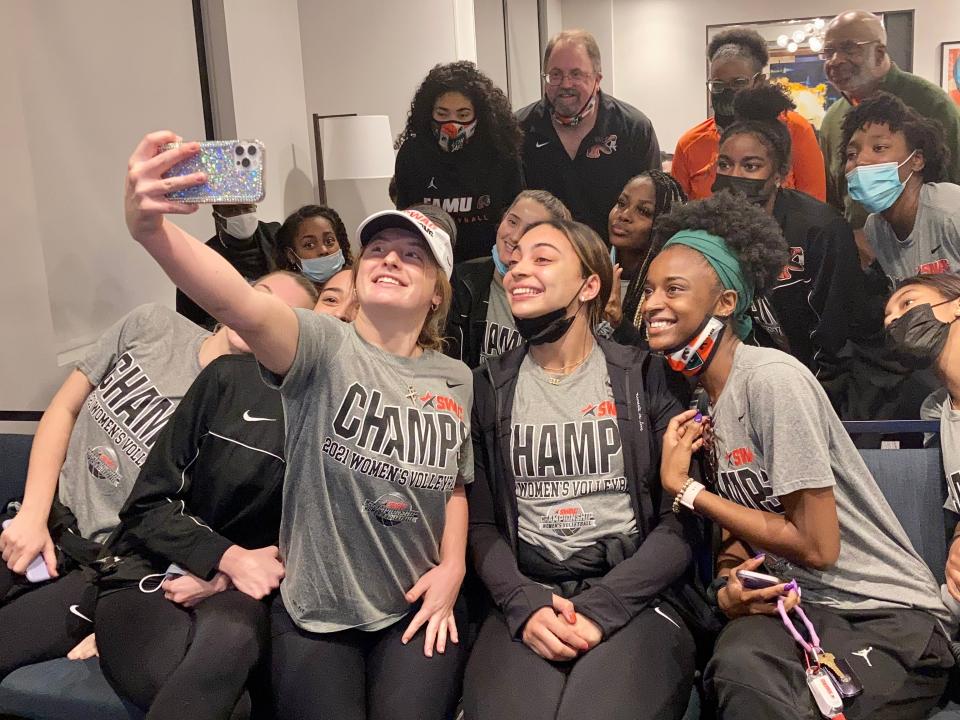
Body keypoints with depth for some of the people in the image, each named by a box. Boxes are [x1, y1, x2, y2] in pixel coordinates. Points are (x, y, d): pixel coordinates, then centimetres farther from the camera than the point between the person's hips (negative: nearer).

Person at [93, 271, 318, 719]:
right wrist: (230, 558, -14)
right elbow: (149, 505, 0)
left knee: (228, 637, -37)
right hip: (148, 573, -1)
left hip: (236, 587, 1)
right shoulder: (230, 375, 0)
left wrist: (224, 579, -9)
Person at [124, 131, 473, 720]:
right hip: (315, 614, -2)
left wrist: (453, 566, -1)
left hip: (416, 611, 3)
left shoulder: (456, 380, 2)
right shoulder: (326, 347, -13)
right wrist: (151, 229, -52)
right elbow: (239, 304, -35)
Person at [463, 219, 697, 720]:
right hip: (527, 598, 2)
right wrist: (524, 604, -11)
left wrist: (601, 608, -13)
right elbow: (480, 523, 7)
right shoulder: (487, 388, 10)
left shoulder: (649, 376, 3)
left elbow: (683, 520, -1)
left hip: (632, 598, -1)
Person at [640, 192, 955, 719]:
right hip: (792, 603, 5)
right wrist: (728, 582, -12)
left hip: (890, 615, -5)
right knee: (739, 666, -28)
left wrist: (683, 488, -11)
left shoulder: (771, 378, -17)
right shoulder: (702, 398, 6)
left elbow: (817, 545, -16)